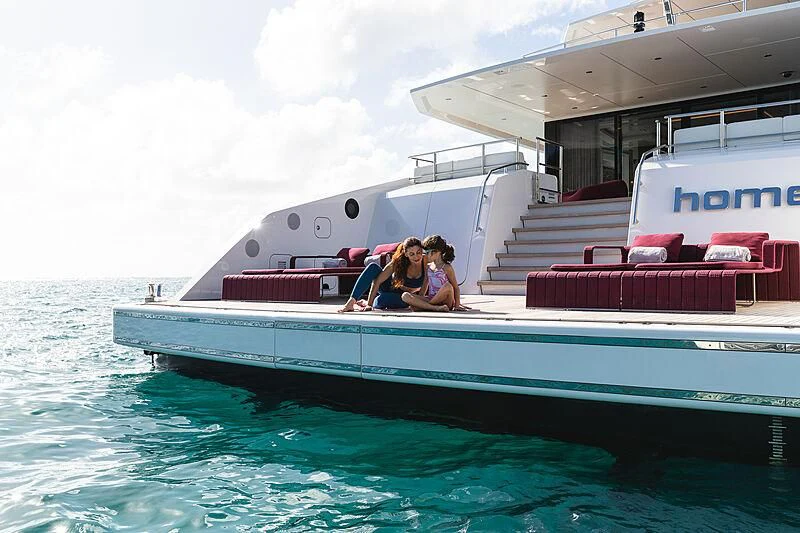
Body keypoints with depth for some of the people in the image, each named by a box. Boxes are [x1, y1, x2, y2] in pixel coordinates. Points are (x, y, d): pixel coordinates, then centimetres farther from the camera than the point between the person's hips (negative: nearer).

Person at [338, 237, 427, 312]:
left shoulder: (425, 261, -22)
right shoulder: (398, 262, -21)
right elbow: (377, 282, -23)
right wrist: (369, 304, -29)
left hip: (404, 299, -1)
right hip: (389, 288, 1)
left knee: (381, 300, -37)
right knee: (373, 267, -28)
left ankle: (364, 303, -3)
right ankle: (351, 301, -25)